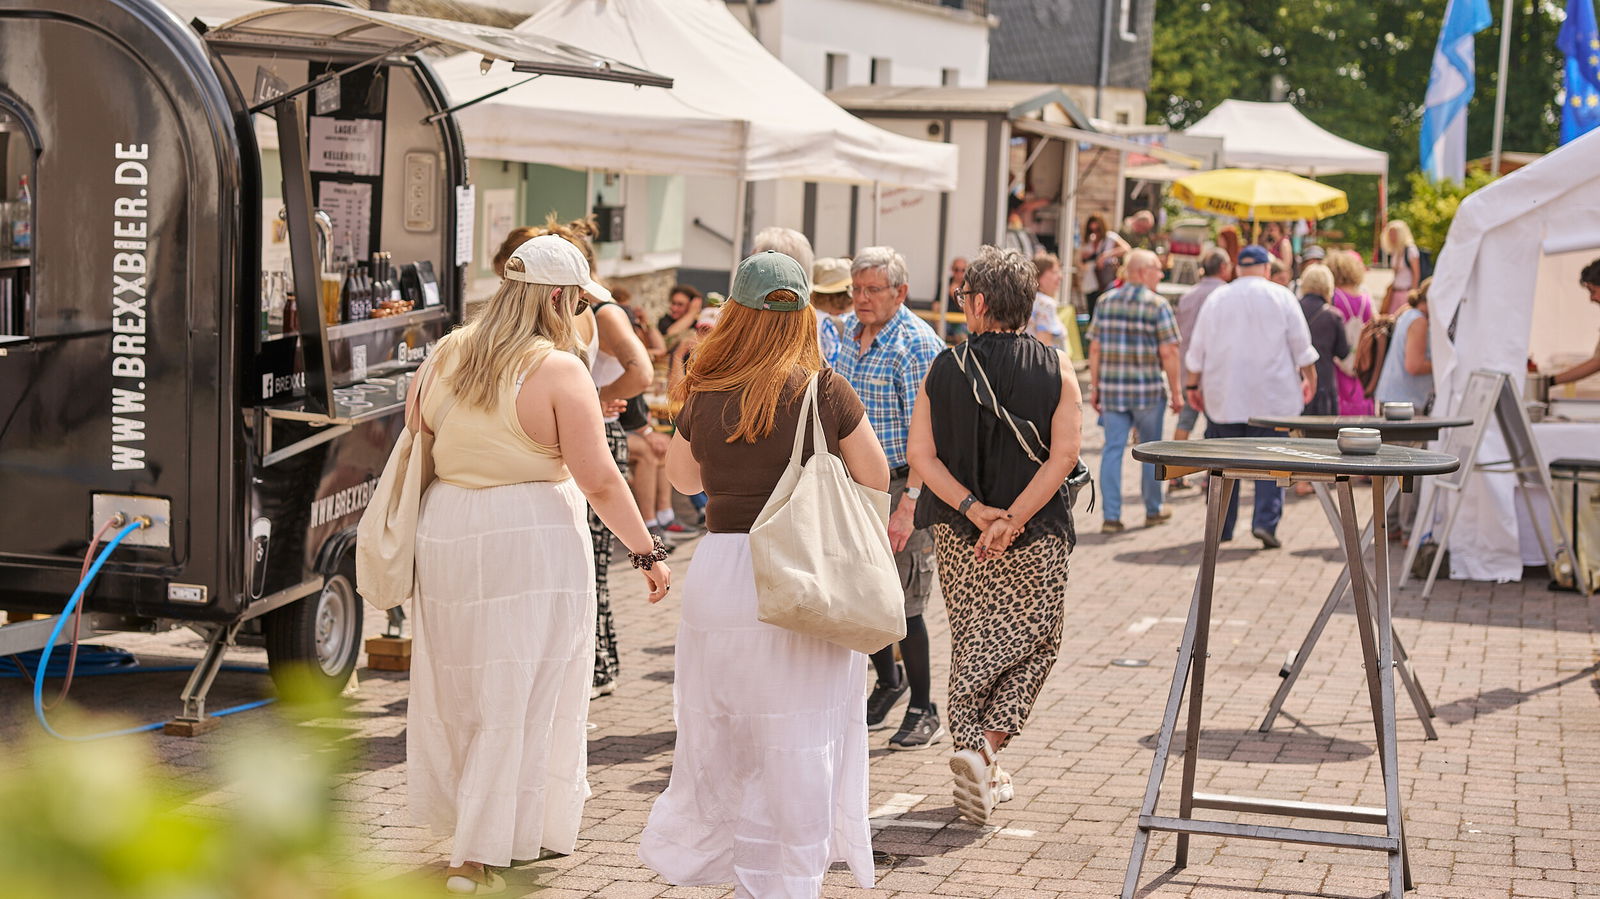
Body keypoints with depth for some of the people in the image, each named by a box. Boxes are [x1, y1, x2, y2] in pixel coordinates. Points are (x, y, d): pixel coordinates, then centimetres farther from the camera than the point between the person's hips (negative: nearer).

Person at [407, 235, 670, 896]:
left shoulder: (447, 355, 5)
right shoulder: (558, 370, -13)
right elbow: (599, 480, -15)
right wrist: (647, 552, -7)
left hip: (446, 532, 6)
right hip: (530, 543, -6)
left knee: (458, 686, 19)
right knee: (519, 700, 1)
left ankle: (457, 814, 34)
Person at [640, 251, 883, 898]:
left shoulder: (705, 397, 0)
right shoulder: (825, 391, -7)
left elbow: (683, 478, 18)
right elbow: (875, 480, 2)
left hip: (721, 570, 2)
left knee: (722, 731, 15)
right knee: (799, 743, 5)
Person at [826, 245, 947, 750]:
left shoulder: (916, 345, -16)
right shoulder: (849, 330, 7)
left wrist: (908, 505, -25)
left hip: (901, 486, -7)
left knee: (902, 603, -3)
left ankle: (923, 712, 10)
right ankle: (888, 681, 35)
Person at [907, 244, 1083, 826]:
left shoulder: (943, 369, -2)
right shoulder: (1056, 370, -4)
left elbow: (921, 456, -8)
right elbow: (1063, 455, -14)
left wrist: (974, 511, -11)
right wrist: (1012, 518, -17)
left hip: (958, 536, 2)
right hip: (1036, 538, -2)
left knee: (971, 646, 14)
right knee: (1032, 644, 11)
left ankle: (980, 771, 17)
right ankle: (985, 747, -8)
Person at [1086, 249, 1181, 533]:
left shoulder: (1105, 302, 5)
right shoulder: (1158, 305, -8)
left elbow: (1095, 348, 6)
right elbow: (1168, 352, -11)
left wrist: (1095, 387, 12)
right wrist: (1175, 392, -3)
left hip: (1111, 390, 3)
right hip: (1147, 390, -3)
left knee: (1113, 449, 3)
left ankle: (1111, 517, -1)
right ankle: (1153, 510, 25)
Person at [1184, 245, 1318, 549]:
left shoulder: (1217, 298, 6)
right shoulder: (1281, 297, 0)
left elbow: (1198, 348, 8)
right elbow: (1301, 345, 4)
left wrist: (1193, 385, 17)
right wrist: (1309, 378, 17)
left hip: (1224, 396, 2)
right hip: (1272, 396, -2)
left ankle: (1221, 527, 11)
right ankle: (1266, 522, -14)